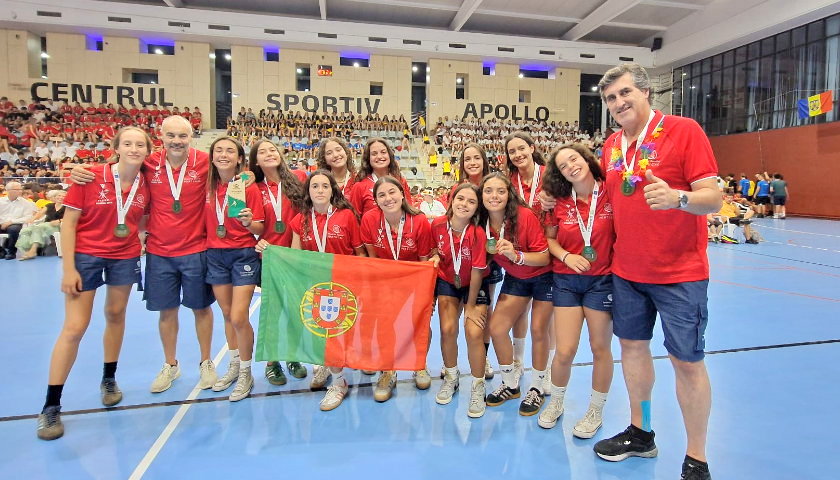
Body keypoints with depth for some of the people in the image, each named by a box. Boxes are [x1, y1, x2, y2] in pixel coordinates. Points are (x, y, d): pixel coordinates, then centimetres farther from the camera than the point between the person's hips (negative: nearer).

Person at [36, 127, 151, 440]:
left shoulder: (146, 185, -5)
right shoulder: (90, 177, -14)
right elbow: (69, 222, -11)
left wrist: (133, 232, -7)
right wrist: (68, 268, -14)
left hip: (125, 257, 3)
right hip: (85, 255, -3)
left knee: (116, 315, 15)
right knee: (74, 328, -3)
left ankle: (109, 379, 35)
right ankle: (51, 406, 11)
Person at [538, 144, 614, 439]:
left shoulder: (611, 194, -7)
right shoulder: (561, 202, 0)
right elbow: (548, 238, 9)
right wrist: (566, 256, -8)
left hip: (603, 279, -1)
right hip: (566, 279, 1)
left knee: (600, 348, 10)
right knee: (565, 350, 0)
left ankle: (595, 411, 32)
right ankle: (555, 403, 28)